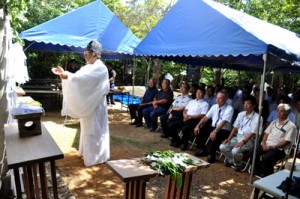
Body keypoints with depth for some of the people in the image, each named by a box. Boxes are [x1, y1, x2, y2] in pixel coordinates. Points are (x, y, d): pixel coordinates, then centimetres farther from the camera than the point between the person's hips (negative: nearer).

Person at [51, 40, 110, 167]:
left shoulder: (100, 68, -16)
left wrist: (68, 76, -35)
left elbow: (86, 78, -30)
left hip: (95, 105, -9)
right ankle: (87, 152, 34)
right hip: (87, 105, 9)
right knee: (87, 129, 18)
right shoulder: (88, 67, 13)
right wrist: (64, 74, -8)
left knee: (94, 131, 0)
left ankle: (96, 157, 14)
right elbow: (77, 77, 6)